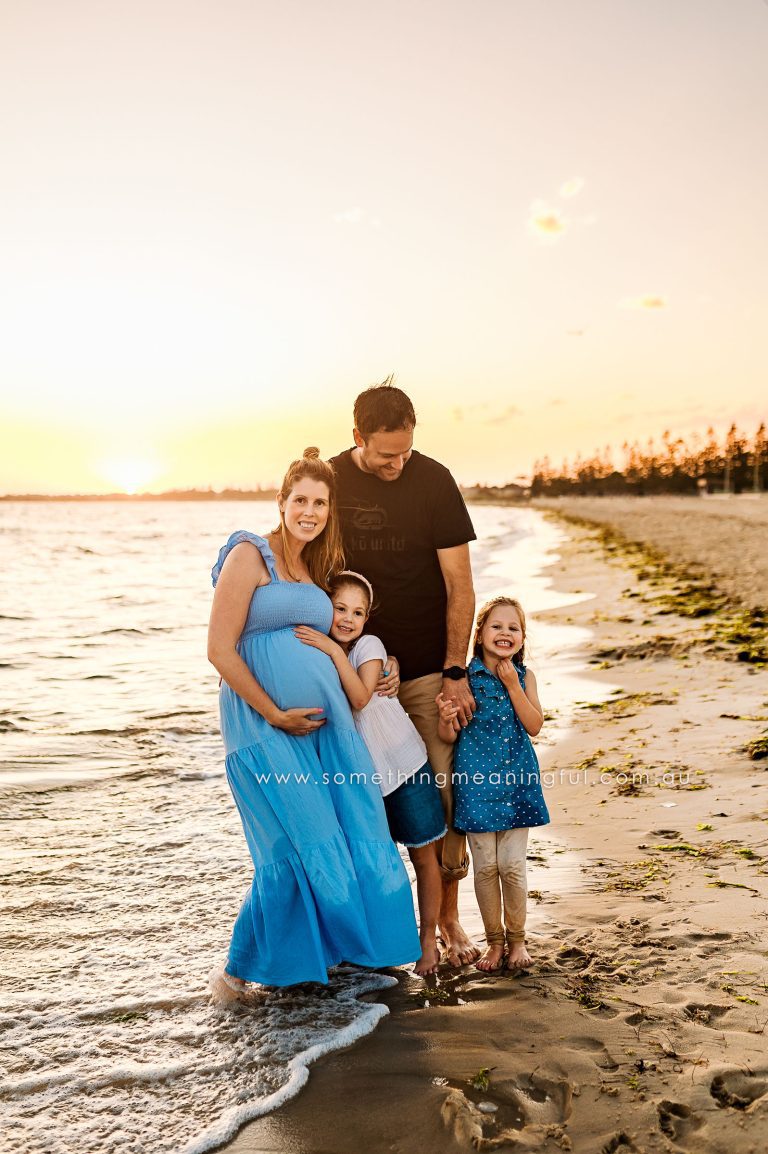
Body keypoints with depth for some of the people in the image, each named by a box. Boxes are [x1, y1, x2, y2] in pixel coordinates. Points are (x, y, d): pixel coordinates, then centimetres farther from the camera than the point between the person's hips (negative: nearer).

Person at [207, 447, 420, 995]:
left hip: (328, 724, 7)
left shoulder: (318, 569, 17)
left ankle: (335, 953, 24)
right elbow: (221, 650, -12)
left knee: (360, 841, 4)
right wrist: (276, 715, -13)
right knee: (298, 851, -7)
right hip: (265, 727, -7)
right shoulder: (249, 555, -6)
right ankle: (239, 974, 12)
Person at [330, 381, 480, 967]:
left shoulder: (434, 481, -6)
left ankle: (448, 917, 15)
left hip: (428, 669, -1)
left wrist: (456, 672, -11)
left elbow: (460, 585, -6)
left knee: (446, 790, -2)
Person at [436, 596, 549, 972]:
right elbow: (449, 736, -6)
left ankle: (516, 939, 25)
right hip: (476, 781, -1)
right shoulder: (465, 676, -7)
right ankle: (494, 940, 25)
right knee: (485, 866, 7)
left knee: (513, 865, 4)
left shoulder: (523, 676, 1)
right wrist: (447, 719, -29)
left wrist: (512, 685, -14)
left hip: (517, 779, 1)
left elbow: (535, 726, -6)